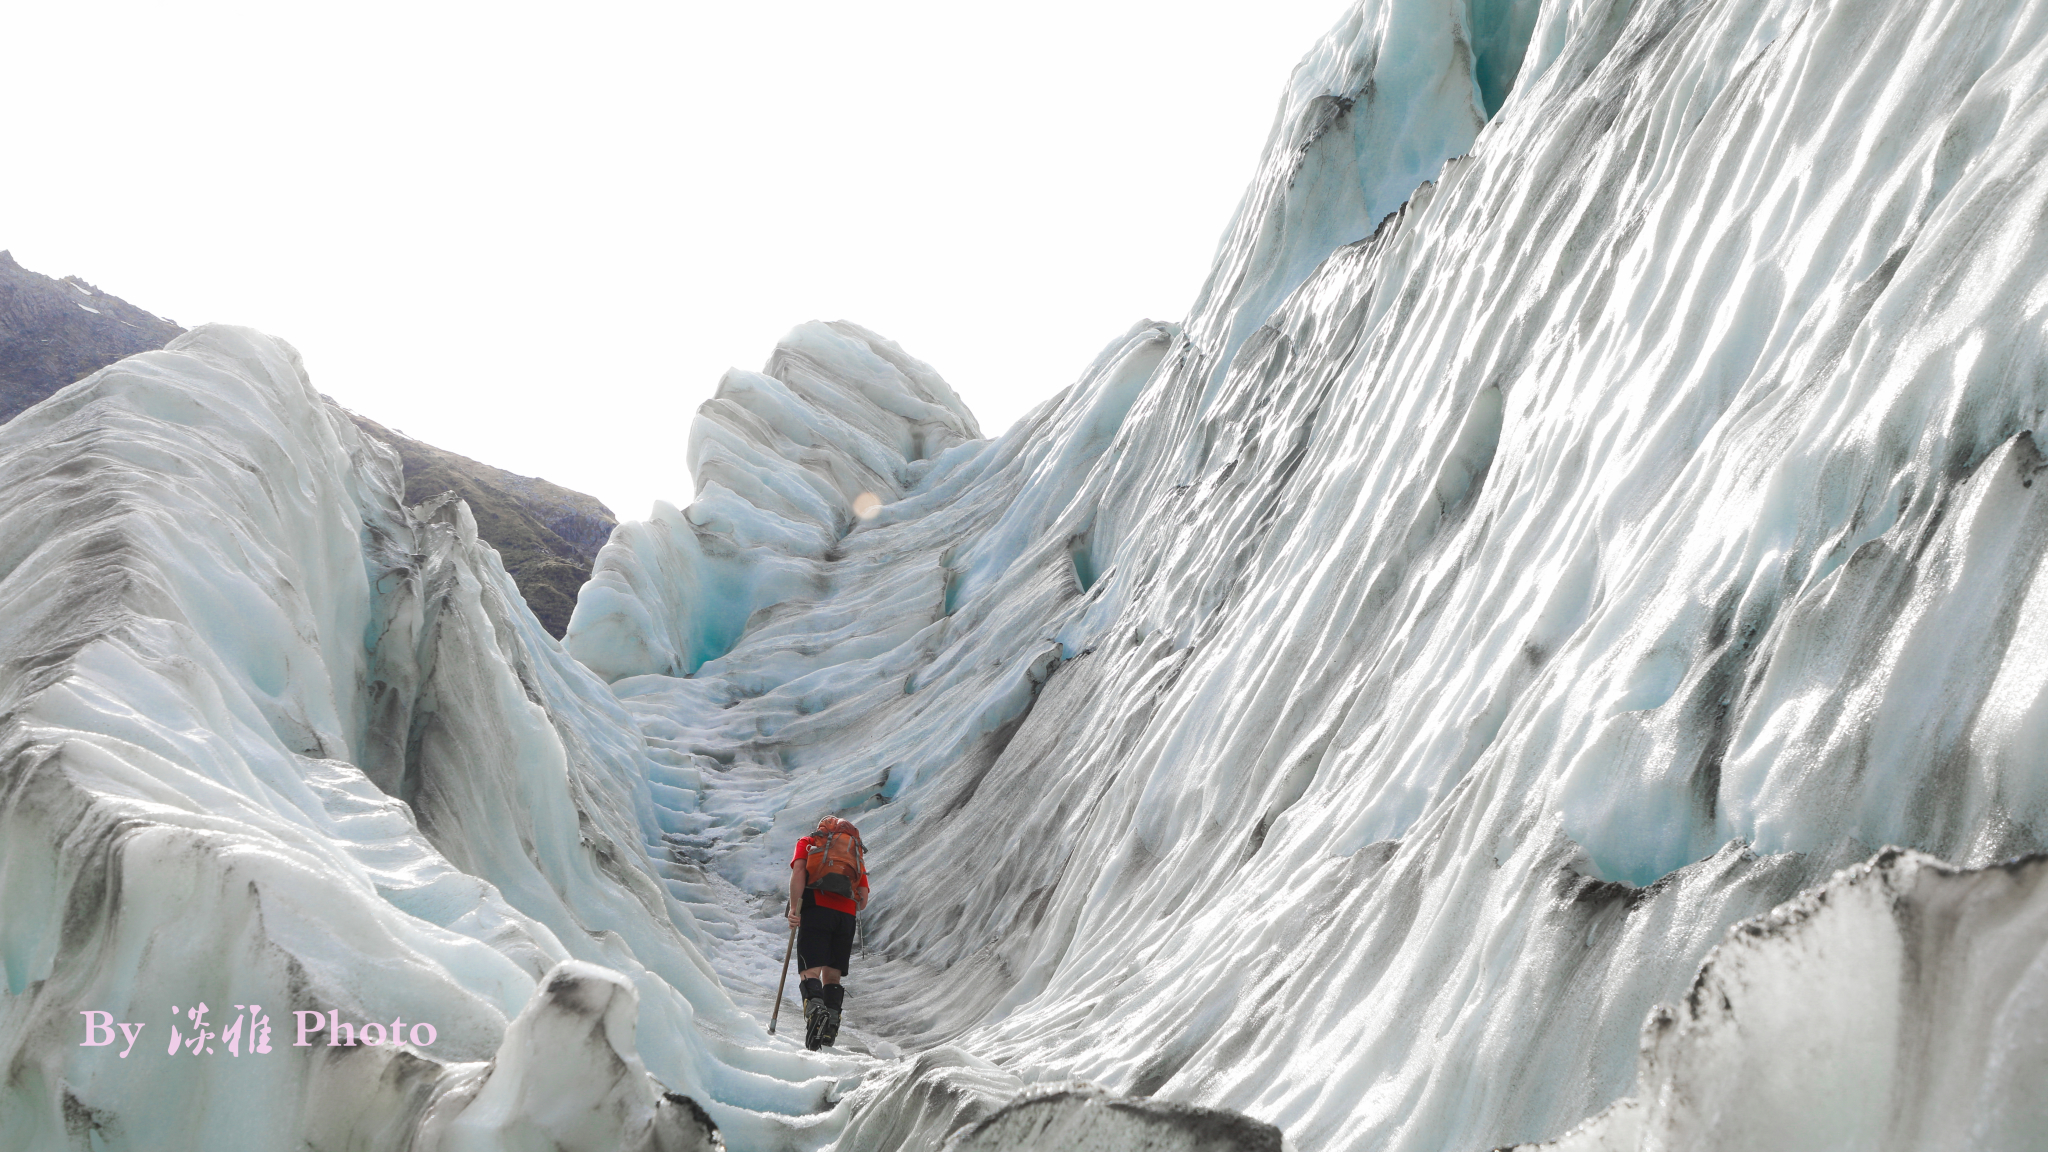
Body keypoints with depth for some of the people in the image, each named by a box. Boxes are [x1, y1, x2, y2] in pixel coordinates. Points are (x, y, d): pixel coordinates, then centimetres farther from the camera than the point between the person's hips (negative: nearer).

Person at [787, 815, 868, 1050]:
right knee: (832, 975, 11)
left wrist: (794, 909, -5)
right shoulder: (856, 852, 29)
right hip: (846, 914, 3)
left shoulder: (808, 842, 21)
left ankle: (815, 1007, -38)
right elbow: (864, 900, 18)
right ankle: (831, 1026, -4)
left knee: (810, 971, -10)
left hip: (816, 909, -3)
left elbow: (798, 871, -1)